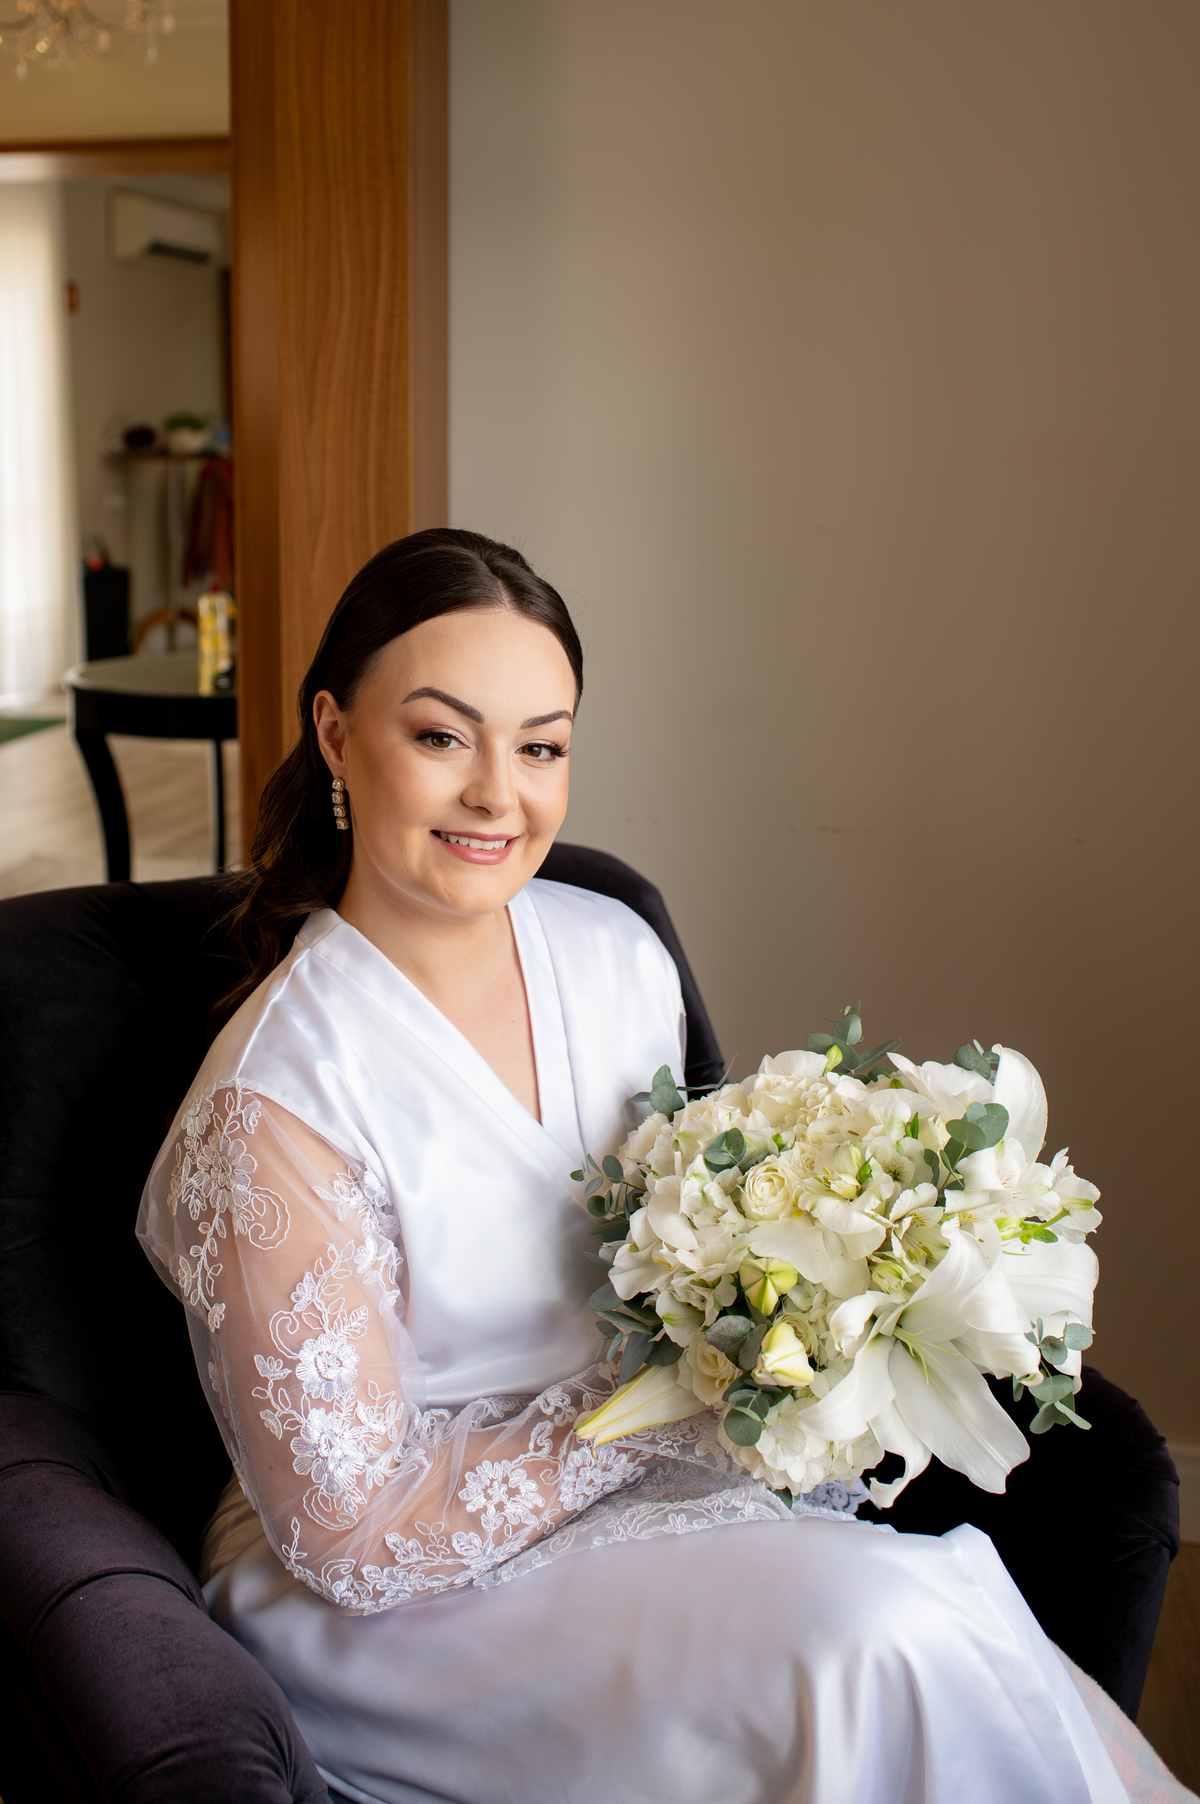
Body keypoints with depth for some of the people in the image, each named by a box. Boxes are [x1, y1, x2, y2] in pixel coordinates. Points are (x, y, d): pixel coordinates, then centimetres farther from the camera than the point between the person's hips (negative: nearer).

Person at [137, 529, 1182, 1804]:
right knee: (885, 1647, -26)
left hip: (643, 1485, 6)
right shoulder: (275, 1103, -21)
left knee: (954, 1594, -21)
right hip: (396, 1599, -5)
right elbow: (353, 1530, -17)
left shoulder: (618, 956, -1)